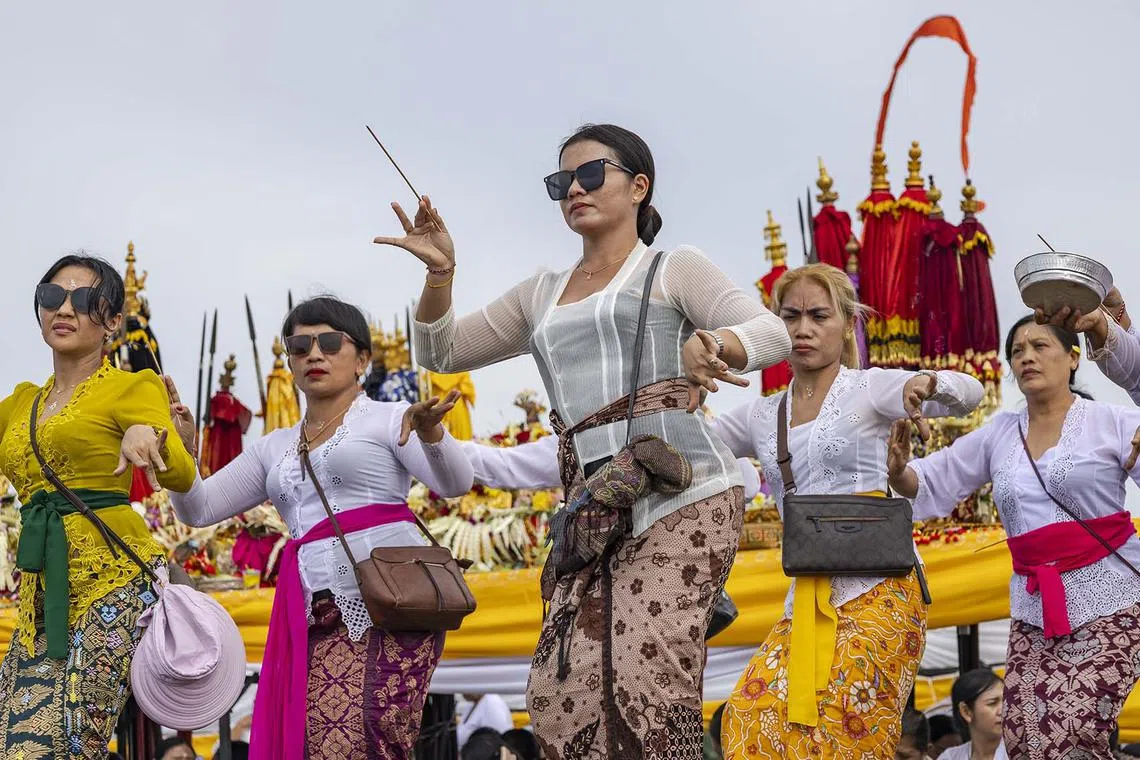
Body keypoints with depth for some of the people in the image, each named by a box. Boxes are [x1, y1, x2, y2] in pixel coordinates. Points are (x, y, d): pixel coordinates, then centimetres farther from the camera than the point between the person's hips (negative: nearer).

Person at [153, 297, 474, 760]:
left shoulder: (386, 419, 10)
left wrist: (430, 432, -26)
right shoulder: (274, 448, 24)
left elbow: (455, 484, -5)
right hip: (321, 618, 4)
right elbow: (199, 510, 22)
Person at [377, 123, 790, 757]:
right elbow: (442, 352, 29)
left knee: (646, 679, -22)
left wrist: (711, 345, -24)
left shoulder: (673, 270, 11)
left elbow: (772, 334, -1)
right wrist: (440, 274, 10)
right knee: (566, 688, -13)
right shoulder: (541, 296, 27)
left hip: (682, 493, -5)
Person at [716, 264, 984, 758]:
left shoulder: (870, 388, 3)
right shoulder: (761, 416, 16)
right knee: (754, 714, -14)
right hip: (806, 598, 5)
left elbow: (969, 393, -10)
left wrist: (928, 383, -33)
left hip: (877, 587, -5)